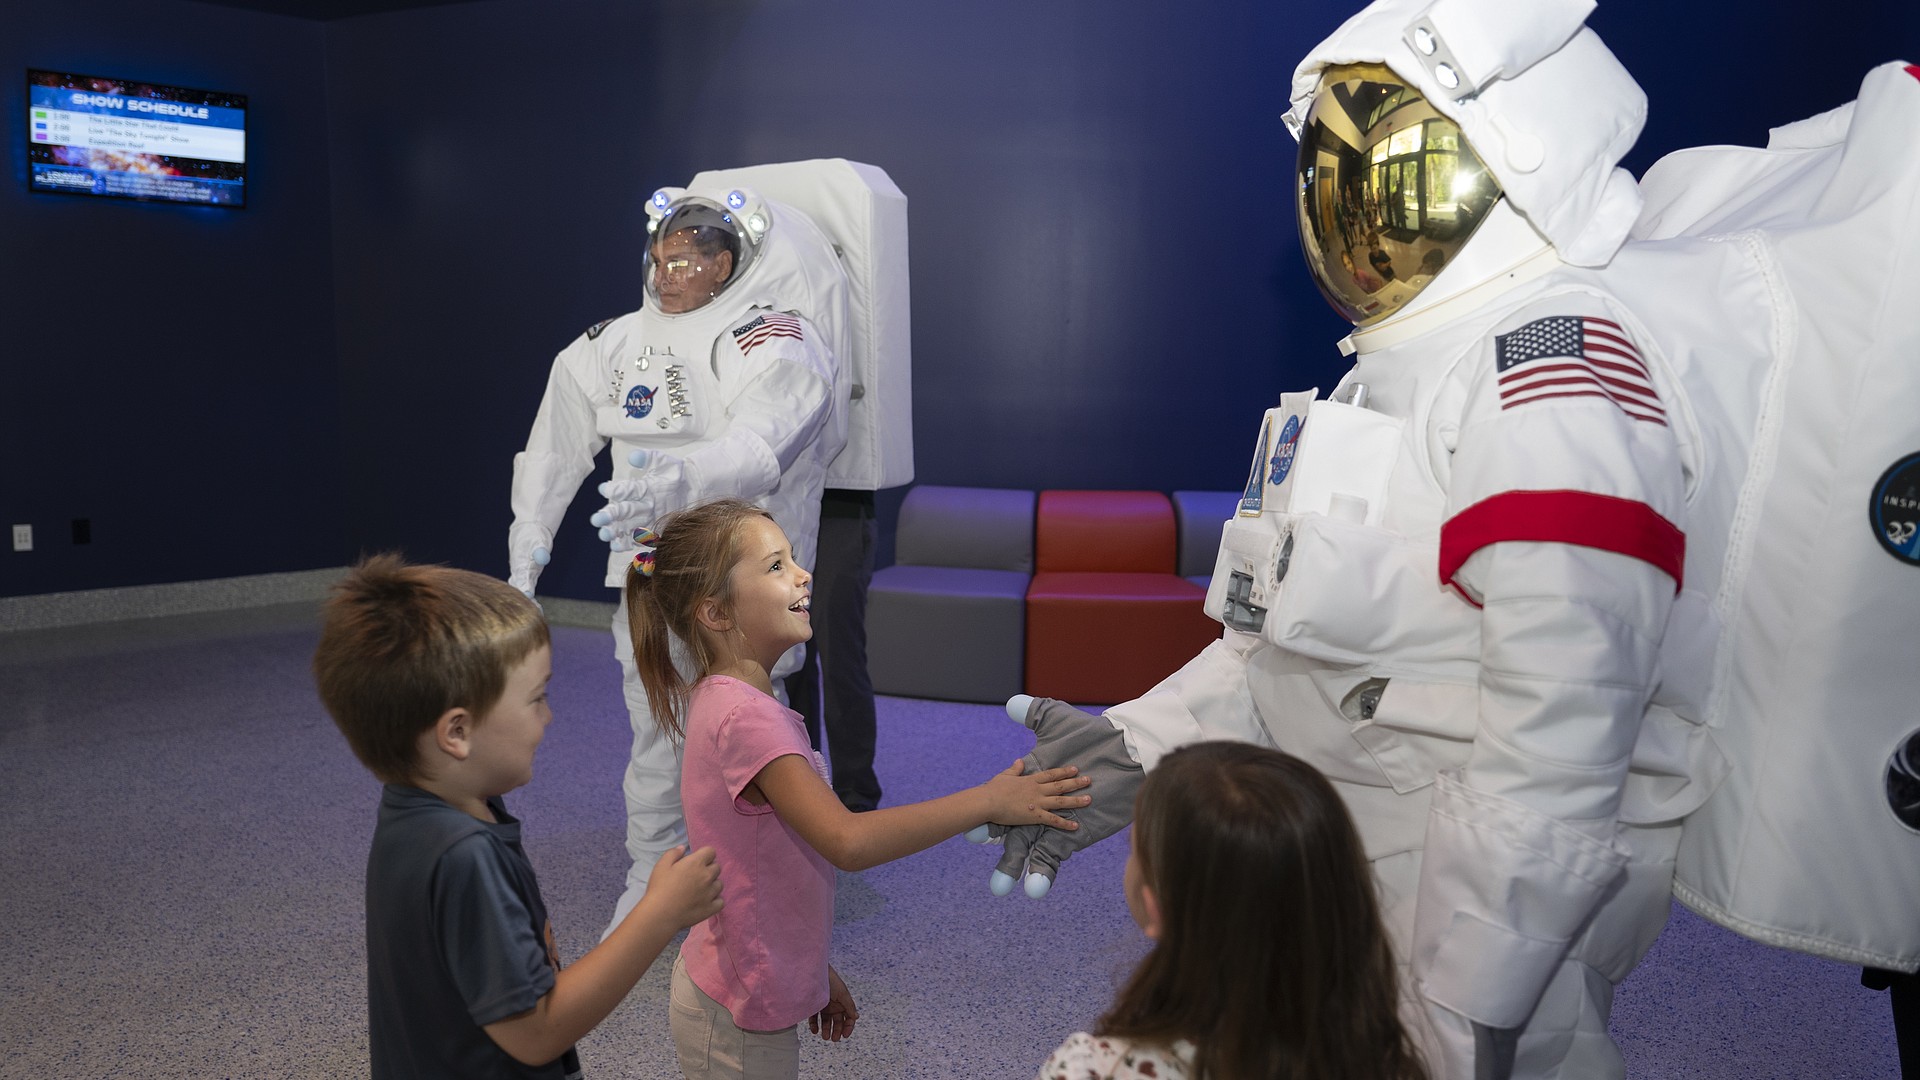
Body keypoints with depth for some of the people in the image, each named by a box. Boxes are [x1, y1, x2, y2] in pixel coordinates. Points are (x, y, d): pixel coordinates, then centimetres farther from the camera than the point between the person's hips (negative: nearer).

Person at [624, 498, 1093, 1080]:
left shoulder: (723, 700, 4)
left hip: (744, 988, 9)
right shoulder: (746, 717, -28)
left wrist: (813, 972, 15)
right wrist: (989, 800, -31)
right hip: (738, 1019, -9)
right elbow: (847, 840, -37)